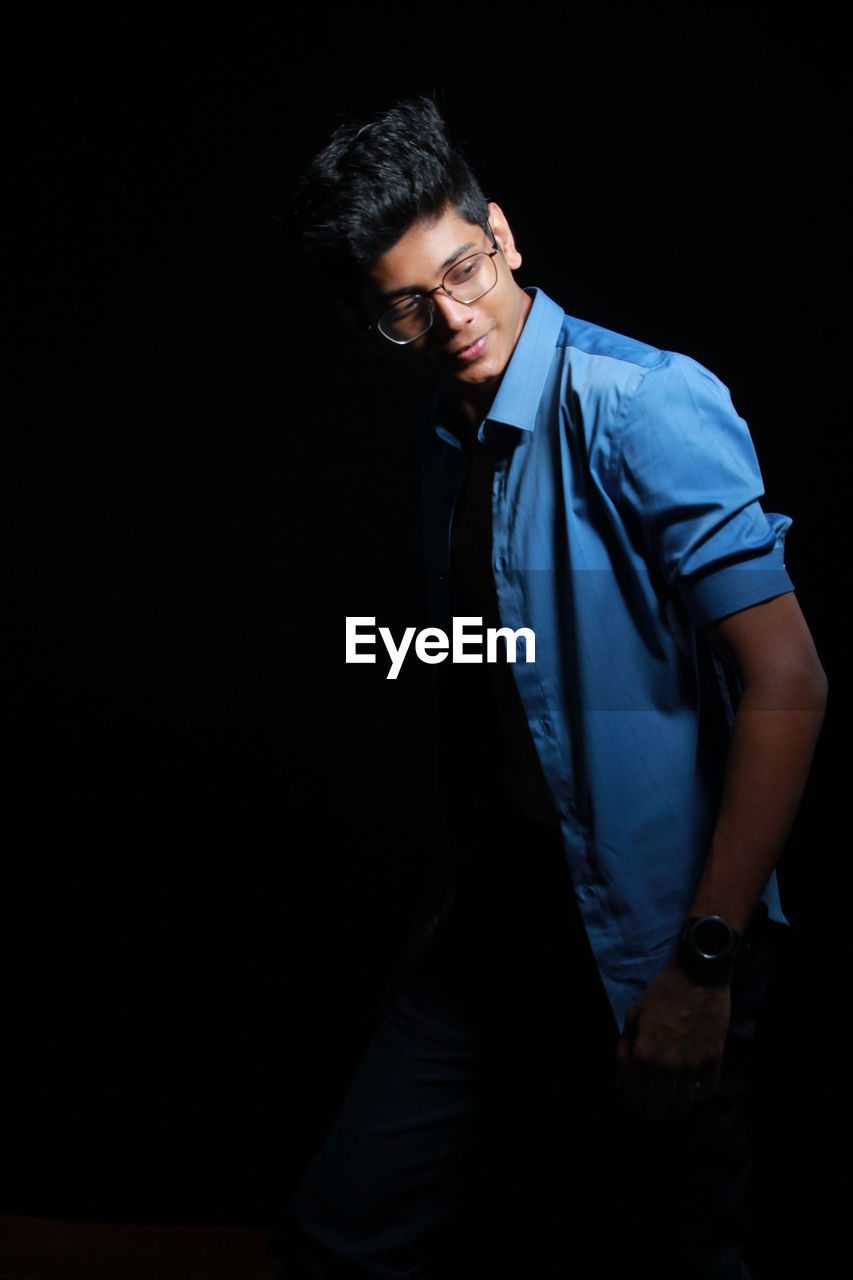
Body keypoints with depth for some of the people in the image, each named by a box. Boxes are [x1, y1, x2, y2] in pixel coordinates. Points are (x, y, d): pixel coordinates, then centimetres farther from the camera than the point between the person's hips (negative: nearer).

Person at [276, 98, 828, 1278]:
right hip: (498, 930, 7)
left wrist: (707, 961, -21)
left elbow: (788, 682, -19)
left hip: (645, 946, -6)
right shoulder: (450, 448, 8)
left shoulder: (646, 406, -14)